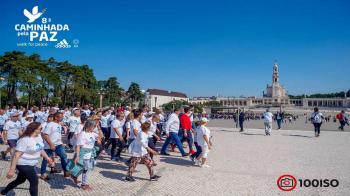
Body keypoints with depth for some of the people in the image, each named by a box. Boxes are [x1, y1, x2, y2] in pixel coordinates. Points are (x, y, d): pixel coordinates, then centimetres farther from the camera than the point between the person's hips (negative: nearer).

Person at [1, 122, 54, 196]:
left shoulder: (39, 136, 0)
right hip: (24, 165, -9)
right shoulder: (24, 140, -25)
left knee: (20, 180, 25)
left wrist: (48, 158, 10)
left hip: (31, 164, 9)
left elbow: (40, 149, 14)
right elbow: (17, 155, -25)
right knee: (34, 182, -7)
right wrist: (12, 170, -25)